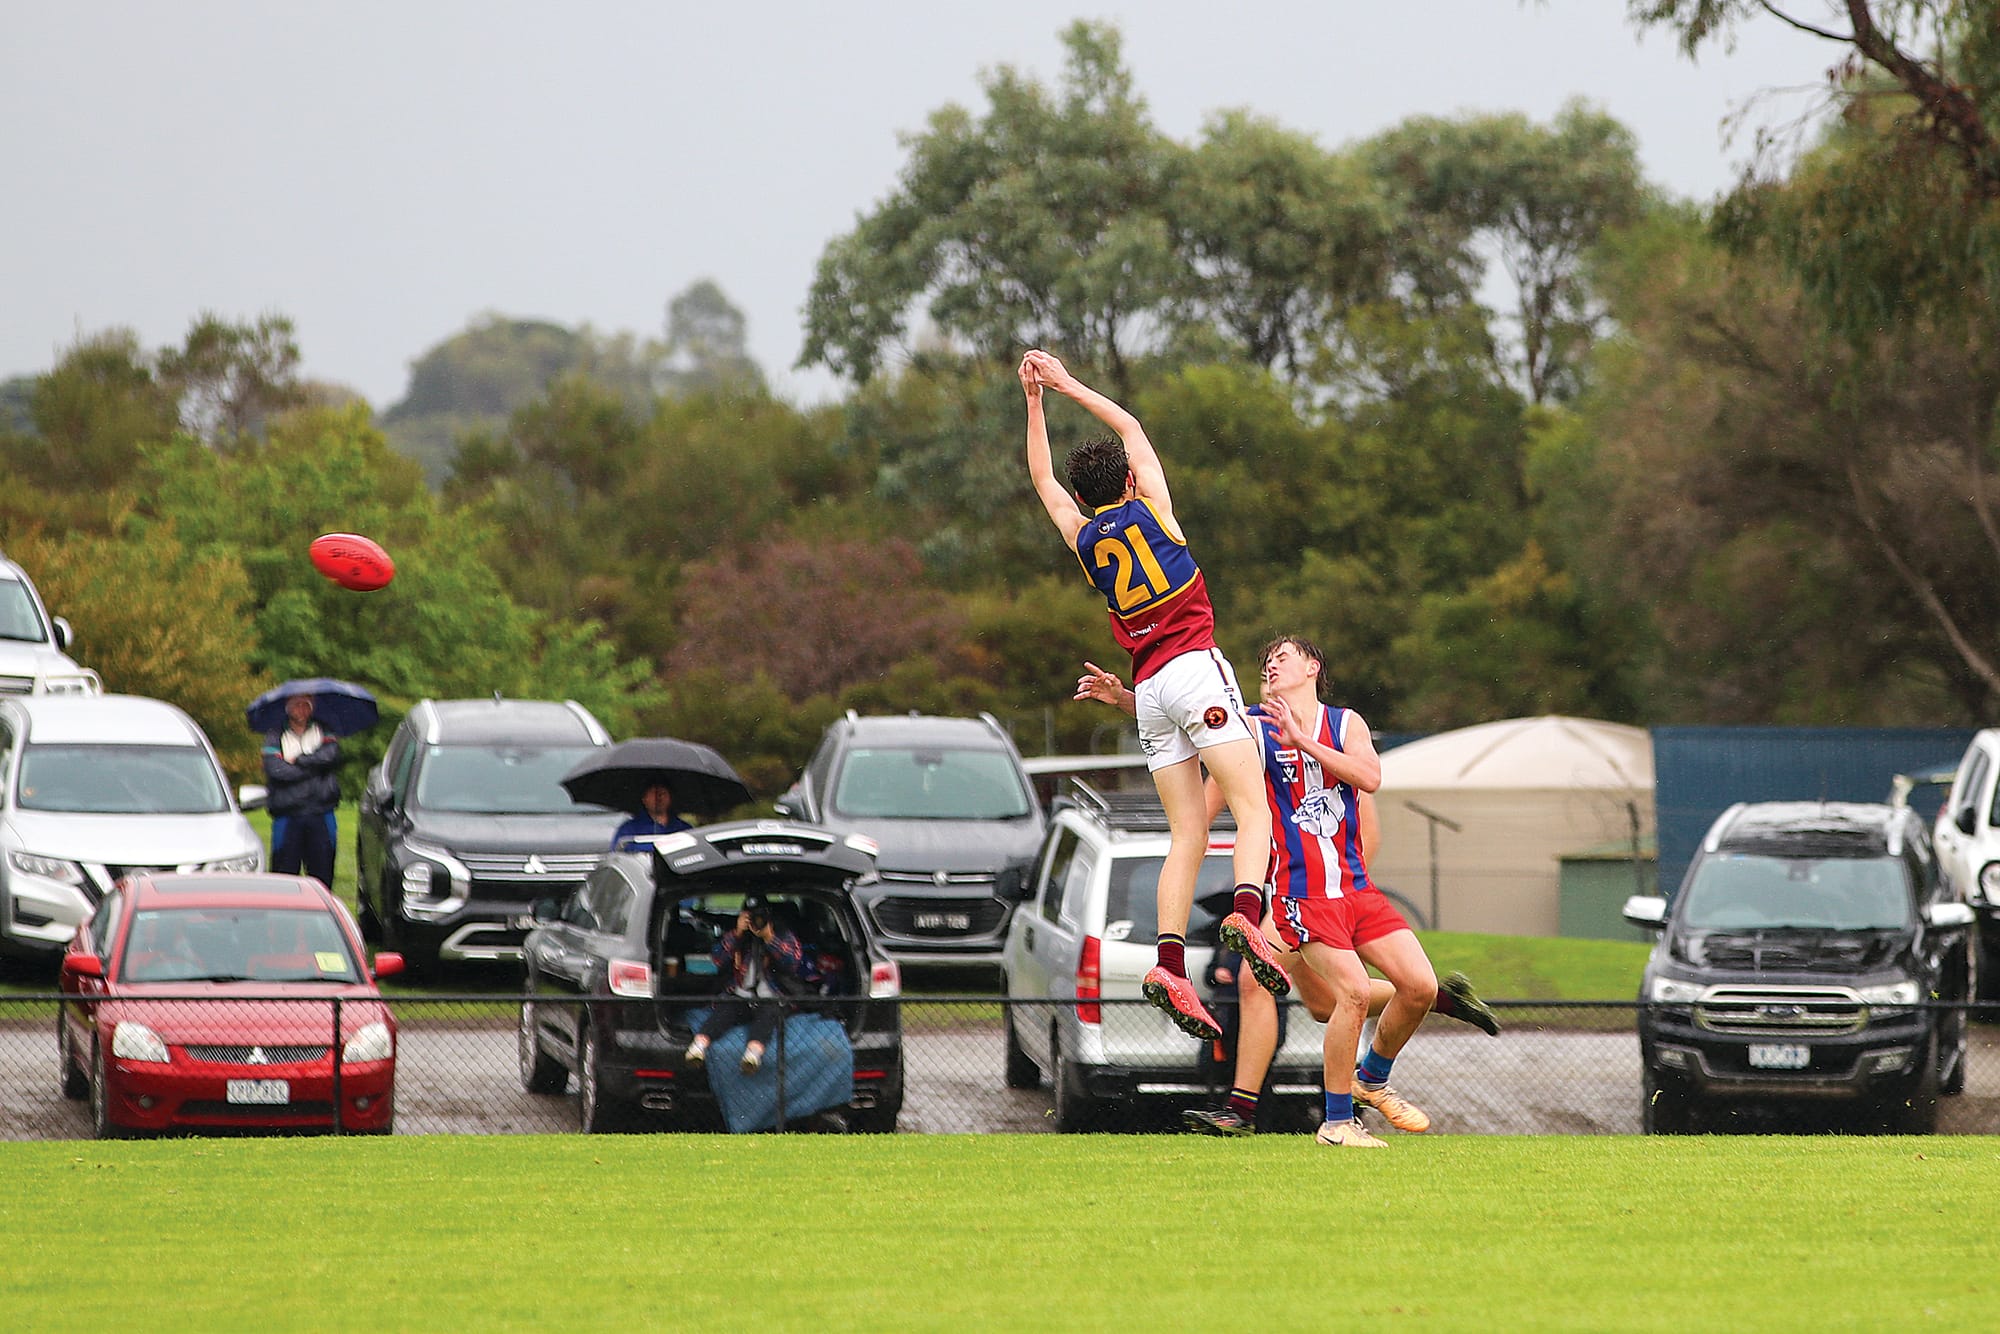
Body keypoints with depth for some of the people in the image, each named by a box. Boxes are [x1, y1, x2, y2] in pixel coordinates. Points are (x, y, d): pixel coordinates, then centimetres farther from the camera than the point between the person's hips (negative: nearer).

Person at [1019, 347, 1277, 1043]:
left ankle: (1171, 963, -15)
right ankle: (1248, 911, -38)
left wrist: (1034, 400, 33)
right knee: (1253, 811, -12)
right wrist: (1066, 385, 26)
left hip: (1149, 689, 4)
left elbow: (1042, 477, 30)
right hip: (1197, 669, -4)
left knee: (1187, 835, 2)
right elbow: (1130, 427, 19)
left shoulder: (1081, 537, 12)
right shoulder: (1149, 509, 4)